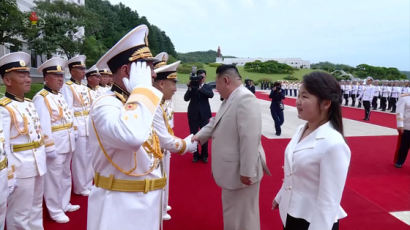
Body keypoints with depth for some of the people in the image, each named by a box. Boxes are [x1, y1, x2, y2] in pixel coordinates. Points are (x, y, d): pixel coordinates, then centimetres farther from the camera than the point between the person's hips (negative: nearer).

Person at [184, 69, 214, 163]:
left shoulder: (207, 87, 4)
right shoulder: (192, 86, 1)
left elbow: (211, 95, -17)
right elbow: (186, 98, -9)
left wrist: (200, 87, -27)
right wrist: (190, 88, -25)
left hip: (204, 114, 0)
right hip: (193, 115, 0)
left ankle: (204, 155, 17)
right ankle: (195, 155, 19)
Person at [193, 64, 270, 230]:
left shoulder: (245, 99, -24)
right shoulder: (229, 100, 9)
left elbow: (250, 139, -28)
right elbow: (214, 124, 20)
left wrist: (247, 172, -26)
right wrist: (199, 136, 8)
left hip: (241, 172, -9)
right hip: (232, 170, 9)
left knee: (242, 216, 9)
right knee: (232, 212, 25)